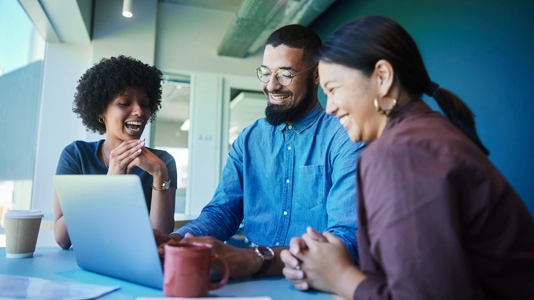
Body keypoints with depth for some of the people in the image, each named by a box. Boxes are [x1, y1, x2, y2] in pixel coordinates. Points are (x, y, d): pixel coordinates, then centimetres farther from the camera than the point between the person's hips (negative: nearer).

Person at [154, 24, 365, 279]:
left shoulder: (344, 139, -10)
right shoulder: (248, 140, 7)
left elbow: (348, 239, -19)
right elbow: (222, 211, 5)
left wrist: (256, 259, -33)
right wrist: (173, 240, -15)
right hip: (252, 280, 4)